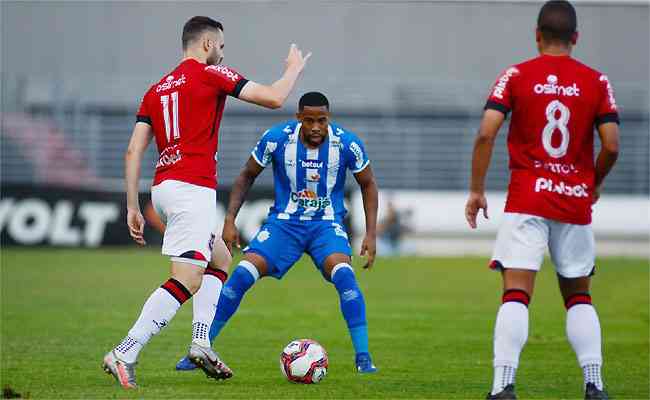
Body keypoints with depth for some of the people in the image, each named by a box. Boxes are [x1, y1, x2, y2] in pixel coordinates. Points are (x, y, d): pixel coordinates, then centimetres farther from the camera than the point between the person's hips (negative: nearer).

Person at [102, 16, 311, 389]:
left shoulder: (156, 90, 18)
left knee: (221, 259, 24)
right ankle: (125, 355, -23)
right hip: (193, 188, -9)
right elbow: (273, 98, -2)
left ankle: (201, 342, 10)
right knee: (187, 281, -13)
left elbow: (134, 151, 12)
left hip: (163, 186, 9)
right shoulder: (211, 74, -1)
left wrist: (133, 207, 13)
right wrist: (295, 67, 18)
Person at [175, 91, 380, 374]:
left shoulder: (347, 144, -14)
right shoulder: (277, 138, -14)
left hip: (326, 224, -1)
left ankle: (363, 357, -23)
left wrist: (371, 234, -4)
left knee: (343, 274, -30)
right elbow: (247, 176, 1)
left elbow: (367, 184, 3)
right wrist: (230, 221, -7)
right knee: (242, 274, -17)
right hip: (284, 221, 1)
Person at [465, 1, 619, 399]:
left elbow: (486, 134, -10)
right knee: (579, 296, 15)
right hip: (576, 202, 2)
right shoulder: (596, 82, 2)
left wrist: (476, 190, -2)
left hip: (527, 201, -2)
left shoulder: (516, 76, -1)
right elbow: (611, 146, -3)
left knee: (516, 295, -6)